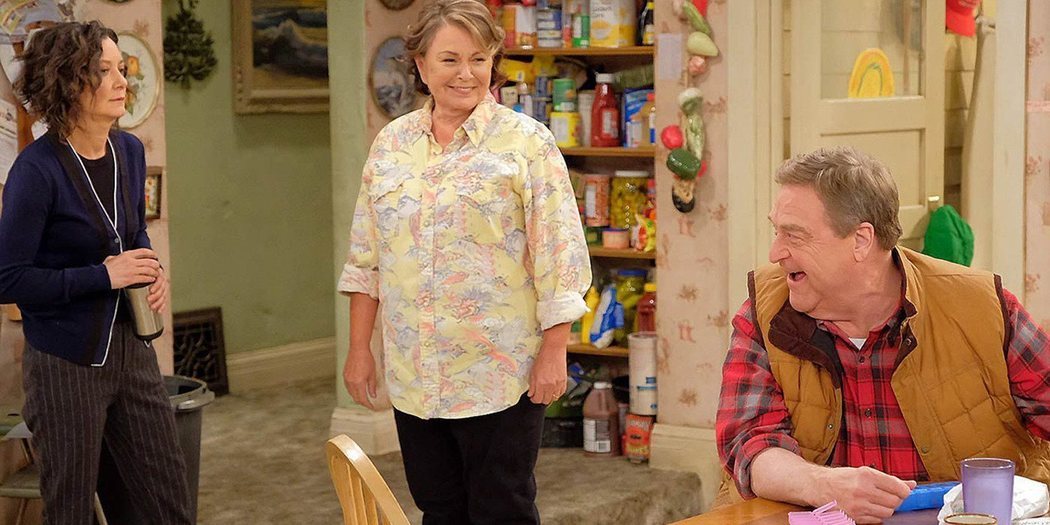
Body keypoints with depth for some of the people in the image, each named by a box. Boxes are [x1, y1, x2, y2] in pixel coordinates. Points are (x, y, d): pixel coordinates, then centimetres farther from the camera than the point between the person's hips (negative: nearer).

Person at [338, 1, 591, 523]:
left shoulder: (526, 142, -6)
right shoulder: (390, 144, 7)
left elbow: (558, 256, -9)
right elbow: (365, 259, 11)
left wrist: (554, 351, -13)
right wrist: (359, 349, 8)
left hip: (499, 375, -4)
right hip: (413, 377, 4)